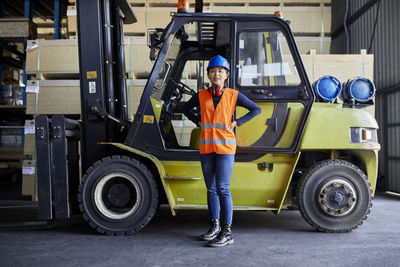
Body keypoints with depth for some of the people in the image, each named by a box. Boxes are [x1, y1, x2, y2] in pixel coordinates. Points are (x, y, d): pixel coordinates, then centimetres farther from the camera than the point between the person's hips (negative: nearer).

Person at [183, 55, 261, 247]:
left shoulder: (234, 95, -1)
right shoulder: (201, 96, 7)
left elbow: (256, 109, 6)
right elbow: (186, 108, 24)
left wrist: (237, 123, -4)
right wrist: (199, 123, 9)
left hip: (225, 146, -4)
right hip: (206, 146, 4)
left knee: (222, 189, -7)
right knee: (211, 188, 11)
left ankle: (227, 232, 0)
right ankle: (215, 226, 23)